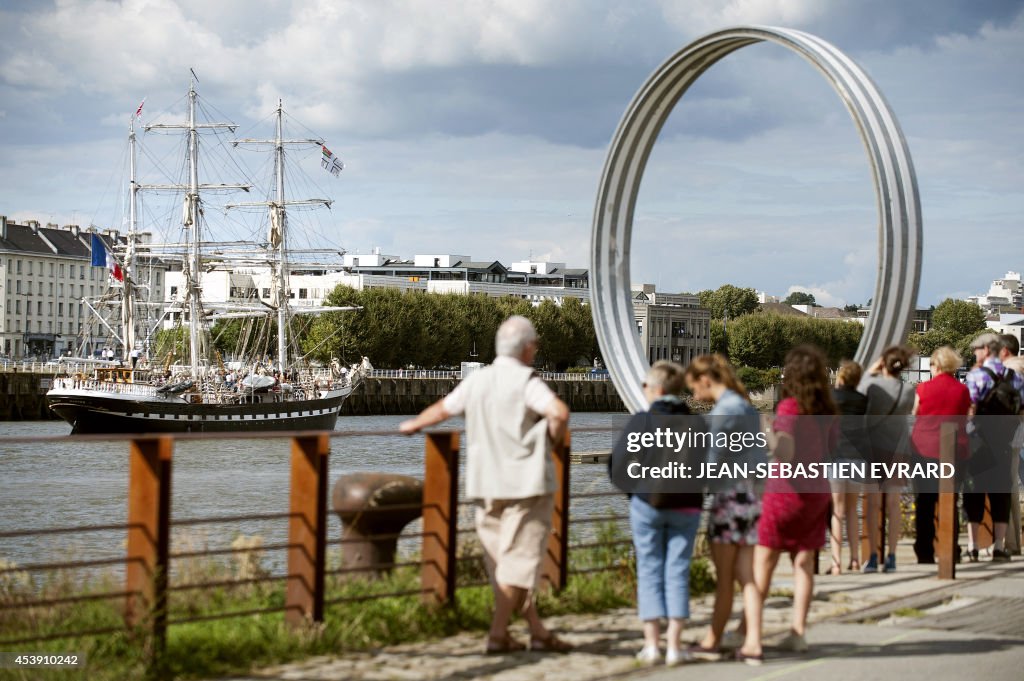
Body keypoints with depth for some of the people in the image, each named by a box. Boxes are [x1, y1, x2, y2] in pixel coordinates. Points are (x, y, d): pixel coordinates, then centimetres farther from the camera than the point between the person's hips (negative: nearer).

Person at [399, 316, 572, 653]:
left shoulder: (477, 380, 8)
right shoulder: (526, 382, -11)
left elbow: (442, 408, 24)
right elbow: (560, 412, -27)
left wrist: (413, 425, 43)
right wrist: (556, 435, -6)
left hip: (486, 486, 7)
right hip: (525, 483, -6)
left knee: (502, 560, 12)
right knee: (519, 558, -2)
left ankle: (537, 630, 16)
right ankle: (497, 633, -5)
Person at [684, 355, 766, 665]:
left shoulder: (725, 410, -13)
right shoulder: (745, 405, 15)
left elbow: (714, 458, -18)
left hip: (732, 495, -8)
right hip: (752, 494, 8)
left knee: (724, 576, 3)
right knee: (746, 576, 7)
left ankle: (713, 640, 13)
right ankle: (752, 644, 3)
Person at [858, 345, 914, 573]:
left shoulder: (871, 385, -14)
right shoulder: (908, 392, -6)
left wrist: (869, 373, 11)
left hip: (873, 447, -2)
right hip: (898, 449, 2)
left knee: (873, 503, 4)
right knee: (893, 503, 7)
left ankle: (873, 556, 1)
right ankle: (891, 557, 6)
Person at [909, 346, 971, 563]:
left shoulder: (923, 389, -7)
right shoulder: (962, 390, -2)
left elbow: (914, 415, 4)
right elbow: (965, 421, 7)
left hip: (924, 450, -1)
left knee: (924, 502, 7)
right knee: (949, 502, 8)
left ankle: (925, 552, 7)